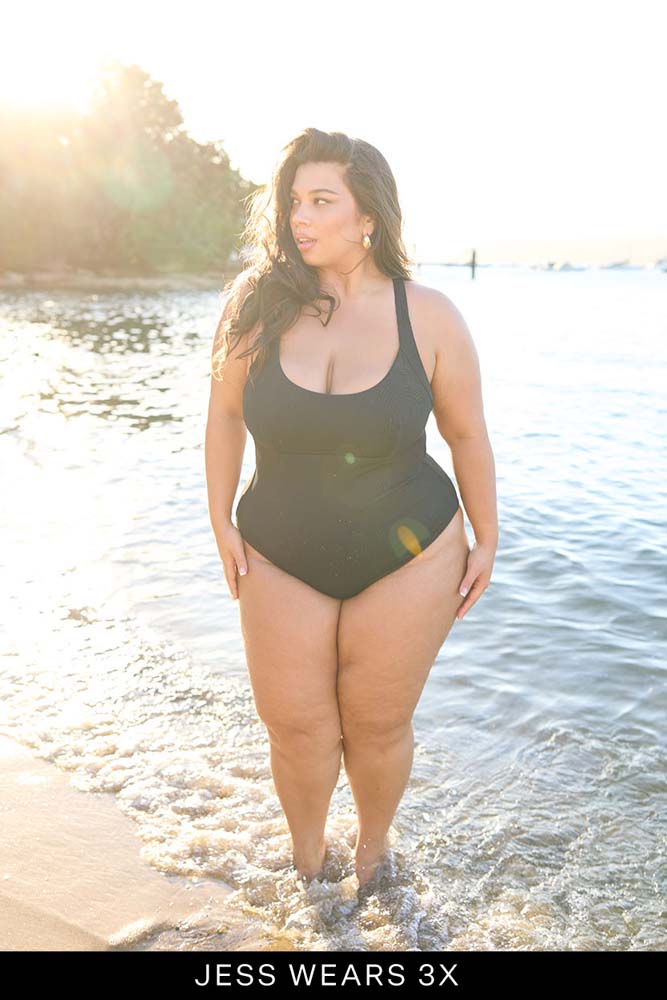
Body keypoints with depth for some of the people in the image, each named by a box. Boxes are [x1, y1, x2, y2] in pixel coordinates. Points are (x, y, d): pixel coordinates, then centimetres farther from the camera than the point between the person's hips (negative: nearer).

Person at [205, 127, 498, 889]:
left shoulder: (428, 317, -9)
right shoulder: (259, 305, -7)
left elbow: (467, 434, 0)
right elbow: (224, 413, 4)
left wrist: (486, 541, 4)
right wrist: (221, 523, 3)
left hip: (407, 559, -1)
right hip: (280, 561, 1)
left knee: (378, 727, 12)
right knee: (296, 729, 9)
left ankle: (372, 850, 43)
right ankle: (306, 862, 40)